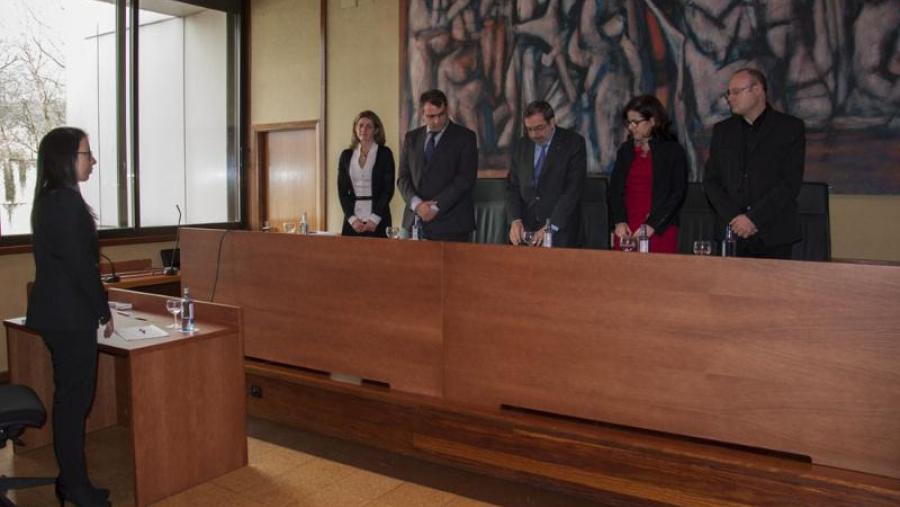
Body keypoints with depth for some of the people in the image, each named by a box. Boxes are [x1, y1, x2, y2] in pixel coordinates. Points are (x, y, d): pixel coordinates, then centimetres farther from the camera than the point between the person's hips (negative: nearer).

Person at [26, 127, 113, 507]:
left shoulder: (49, 200, 13)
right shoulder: (67, 202, -17)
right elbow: (80, 264, -19)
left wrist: (96, 308, 15)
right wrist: (103, 311, -9)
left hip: (57, 312, 10)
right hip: (70, 315, -10)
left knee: (70, 396, 15)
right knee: (74, 397, -1)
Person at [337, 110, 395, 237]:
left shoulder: (385, 153, 2)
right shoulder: (346, 155, 10)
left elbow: (388, 189, -3)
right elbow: (342, 190, 7)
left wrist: (374, 219, -11)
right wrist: (352, 218, -6)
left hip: (378, 221, -2)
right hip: (352, 221, 3)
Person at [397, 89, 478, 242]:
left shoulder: (465, 137, 1)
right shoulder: (412, 137, 14)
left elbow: (465, 179, -7)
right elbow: (403, 177, 10)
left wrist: (436, 207, -12)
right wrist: (416, 203, -8)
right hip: (415, 221, 4)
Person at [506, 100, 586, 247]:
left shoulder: (574, 143, -5)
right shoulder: (522, 146, 8)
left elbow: (573, 189, -12)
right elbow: (512, 187, 9)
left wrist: (550, 227, -18)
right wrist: (515, 220, -8)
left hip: (559, 232, -3)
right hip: (524, 231, 3)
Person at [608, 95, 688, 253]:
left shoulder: (674, 151, 2)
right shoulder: (625, 150, 13)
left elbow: (678, 194, -4)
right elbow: (613, 190, 10)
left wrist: (652, 225, -12)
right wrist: (619, 221, -4)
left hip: (659, 232, -3)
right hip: (626, 231, 3)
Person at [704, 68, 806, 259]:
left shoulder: (791, 127, 2)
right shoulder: (722, 130, 13)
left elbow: (791, 182, -6)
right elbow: (711, 180, 8)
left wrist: (754, 218, -13)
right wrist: (734, 218, -6)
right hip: (732, 233, 3)